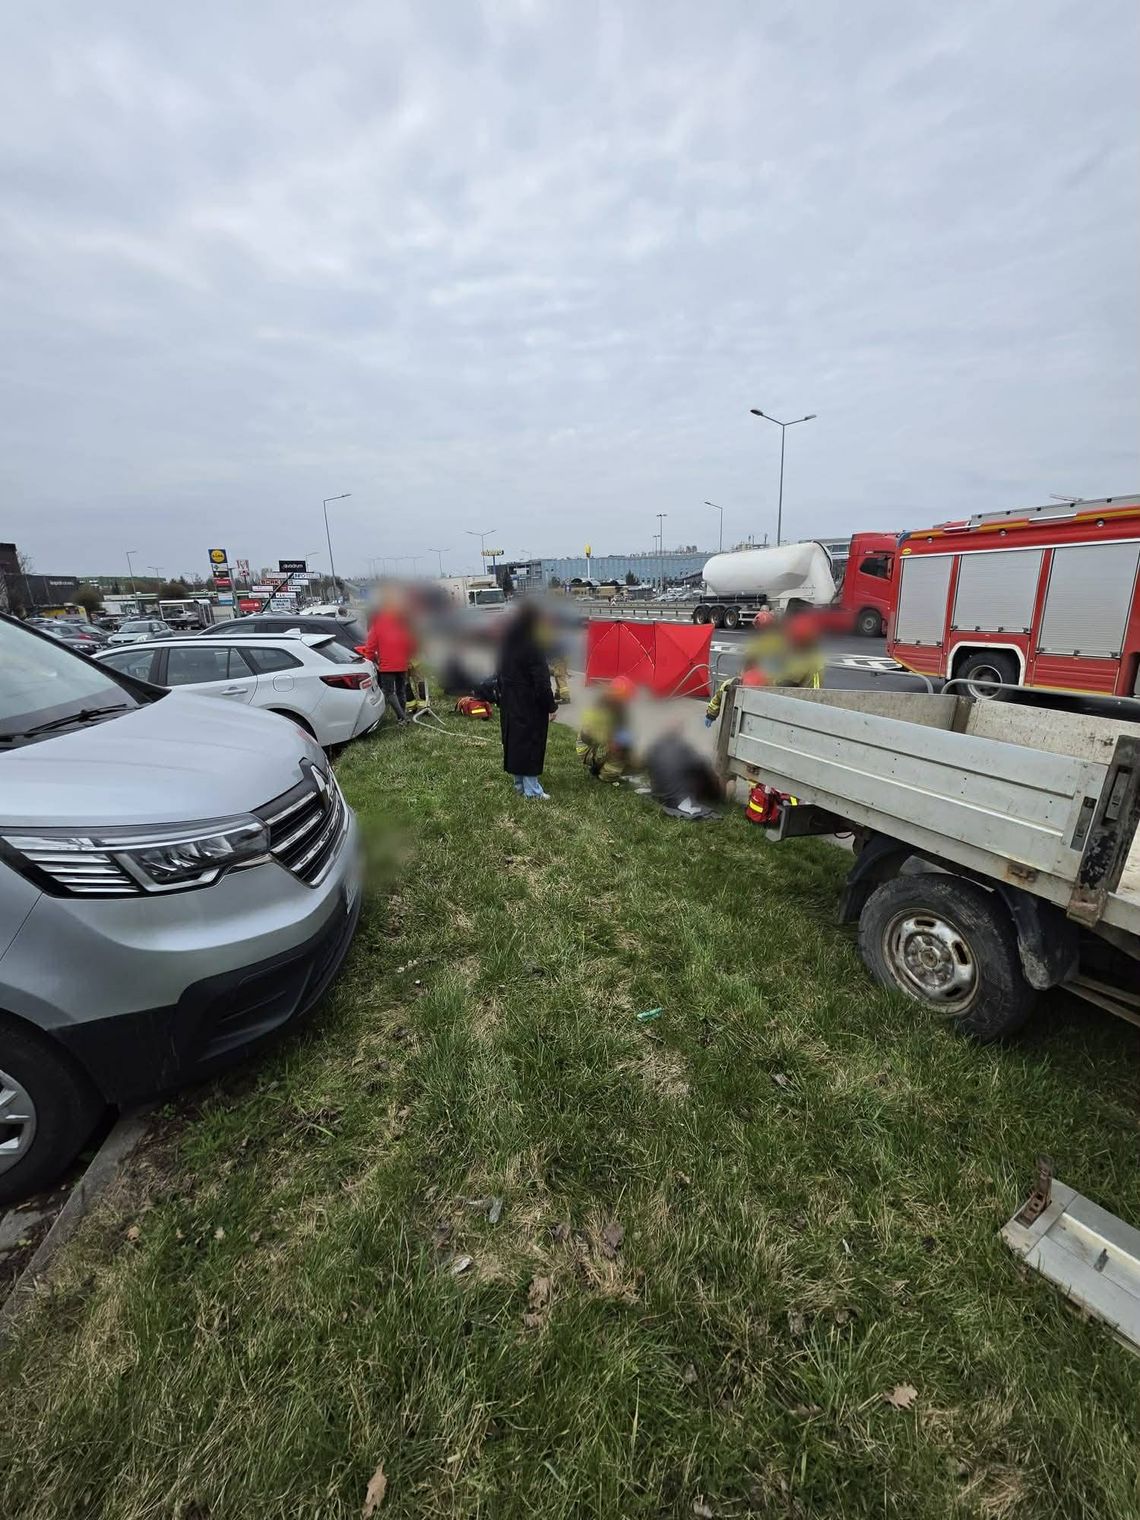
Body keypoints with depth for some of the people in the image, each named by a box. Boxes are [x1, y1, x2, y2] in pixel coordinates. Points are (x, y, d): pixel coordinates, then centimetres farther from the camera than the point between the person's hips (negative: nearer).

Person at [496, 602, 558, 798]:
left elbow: (500, 673, 13)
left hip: (509, 703, 8)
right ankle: (531, 790, 7)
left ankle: (519, 784, 29)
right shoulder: (533, 646, -21)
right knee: (530, 743, 0)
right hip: (529, 705, -8)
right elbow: (542, 682, -20)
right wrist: (551, 706, -11)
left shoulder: (505, 643, 5)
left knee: (514, 741, 16)